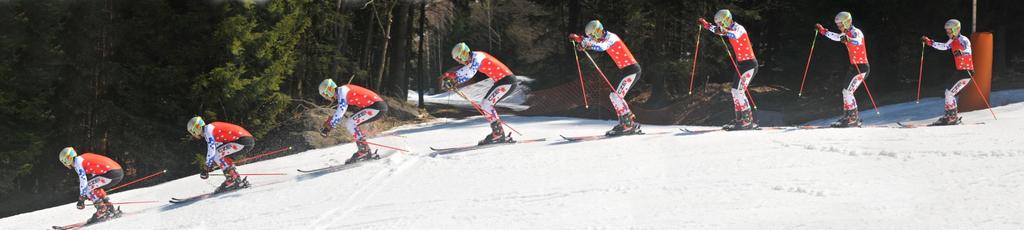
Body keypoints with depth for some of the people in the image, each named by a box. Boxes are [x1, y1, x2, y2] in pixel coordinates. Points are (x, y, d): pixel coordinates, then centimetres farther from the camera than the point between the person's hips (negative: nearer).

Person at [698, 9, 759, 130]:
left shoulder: (738, 28, -16)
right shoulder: (729, 30, 10)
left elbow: (736, 35, -40)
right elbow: (717, 30, 31)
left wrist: (725, 32, -54)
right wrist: (705, 24, 29)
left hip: (749, 63, -10)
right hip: (741, 63, 10)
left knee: (739, 90, -16)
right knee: (736, 91, 12)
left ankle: (748, 121, -17)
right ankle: (740, 119, 19)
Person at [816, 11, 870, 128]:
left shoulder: (856, 32, -16)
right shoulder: (846, 34, 11)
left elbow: (858, 41, -39)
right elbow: (836, 36, 31)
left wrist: (848, 40, -56)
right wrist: (822, 30, 28)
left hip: (861, 67, -10)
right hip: (853, 66, 10)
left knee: (848, 91, -13)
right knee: (846, 92, 14)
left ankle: (854, 119, -9)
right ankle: (847, 116, 23)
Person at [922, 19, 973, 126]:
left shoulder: (963, 40, -15)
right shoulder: (953, 41, 12)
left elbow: (968, 50, -33)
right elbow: (943, 46, 30)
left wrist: (961, 52, -54)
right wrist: (928, 41, 26)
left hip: (966, 72, -9)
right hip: (960, 72, 9)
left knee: (950, 92, -11)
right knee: (950, 93, 13)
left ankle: (952, 117, -6)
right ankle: (950, 115, 19)